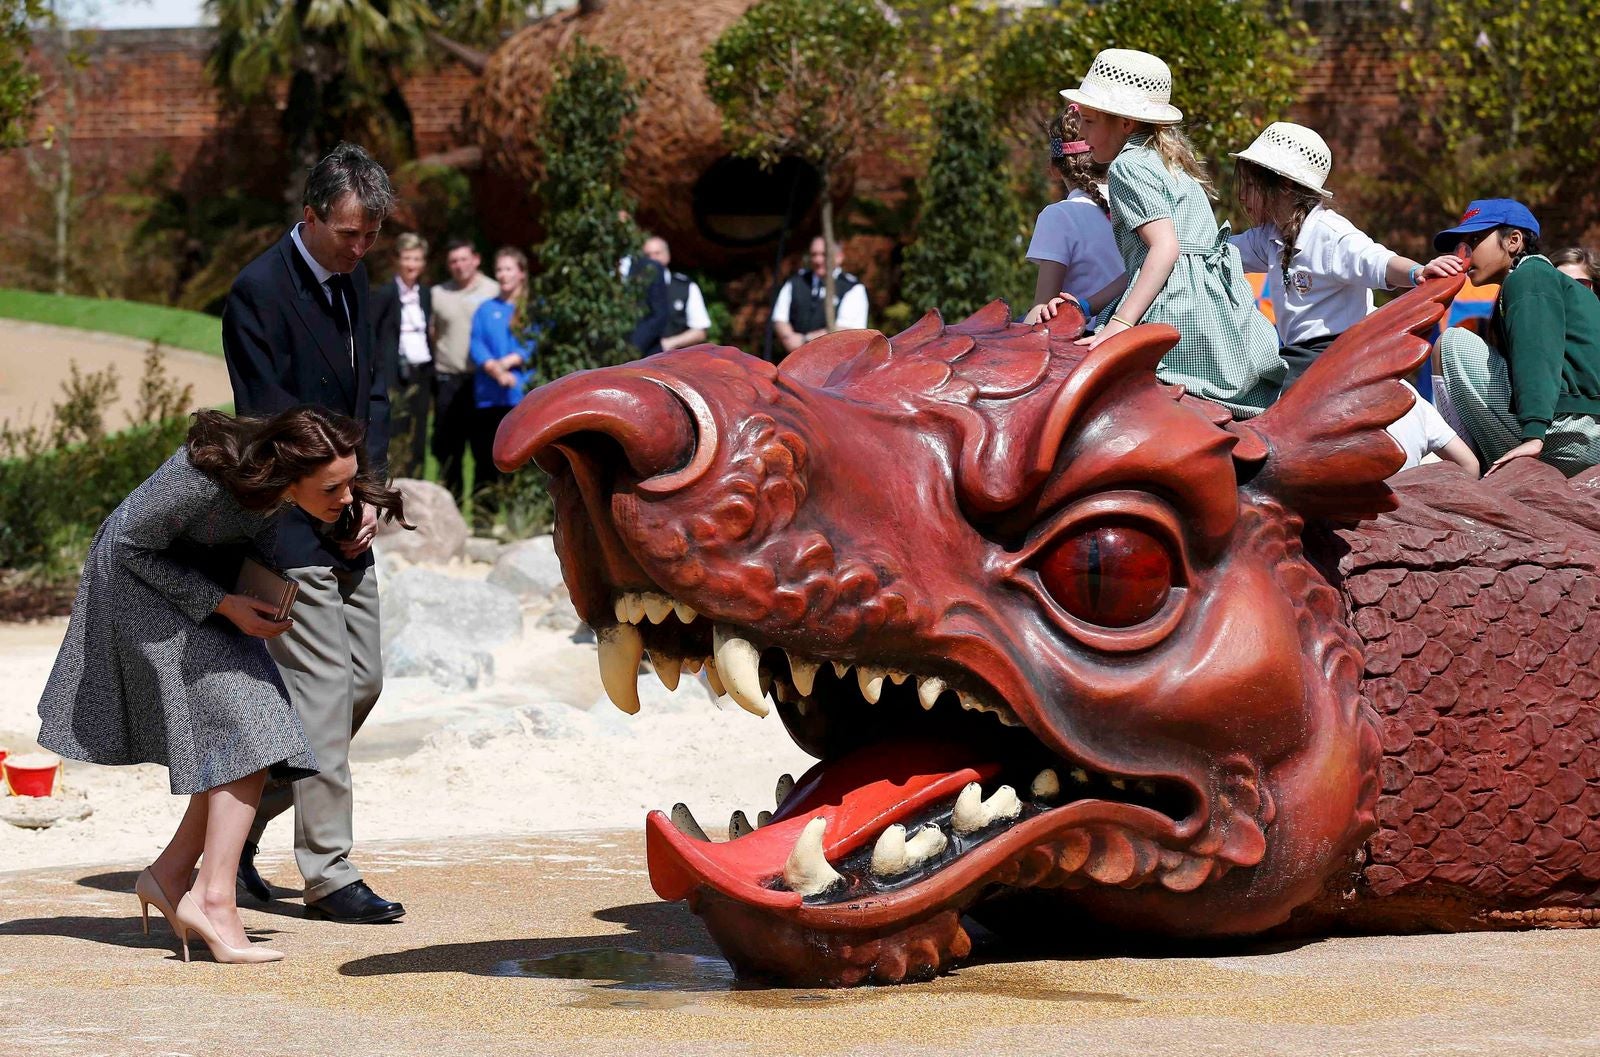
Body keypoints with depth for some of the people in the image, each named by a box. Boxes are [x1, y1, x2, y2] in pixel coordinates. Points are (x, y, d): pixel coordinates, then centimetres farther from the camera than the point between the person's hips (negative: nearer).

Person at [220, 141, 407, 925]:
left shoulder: (351, 283, 12)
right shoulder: (259, 292, -14)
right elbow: (268, 420, -16)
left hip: (347, 524, 9)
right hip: (292, 529, -9)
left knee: (362, 682, 10)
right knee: (323, 691, -8)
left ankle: (239, 829, 22)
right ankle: (329, 875, -3)